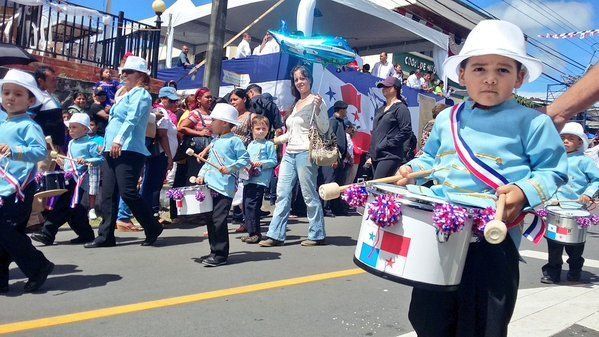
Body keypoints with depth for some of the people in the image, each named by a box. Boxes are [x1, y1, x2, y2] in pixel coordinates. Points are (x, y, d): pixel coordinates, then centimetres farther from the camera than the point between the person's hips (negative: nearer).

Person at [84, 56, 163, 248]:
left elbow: (132, 119, -19)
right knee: (108, 194, 5)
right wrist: (108, 143, 22)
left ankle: (153, 228, 3)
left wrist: (118, 140, -29)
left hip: (129, 151, -9)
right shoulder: (126, 95, 24)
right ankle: (106, 236, 9)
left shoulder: (141, 94, -4)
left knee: (127, 193, -13)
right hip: (112, 151, 9)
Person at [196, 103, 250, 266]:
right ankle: (215, 251, 23)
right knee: (210, 220, 12)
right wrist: (202, 174, 11)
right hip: (210, 186, 9)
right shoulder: (215, 142, 18)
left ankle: (221, 255, 0)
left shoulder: (234, 141, -7)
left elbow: (245, 159, -10)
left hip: (225, 188, -9)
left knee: (218, 221, -9)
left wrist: (230, 168, -20)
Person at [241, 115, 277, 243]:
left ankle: (255, 233, -4)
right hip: (248, 179, 7)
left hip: (260, 180, -7)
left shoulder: (269, 145, 0)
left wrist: (261, 164, -16)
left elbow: (273, 161, -4)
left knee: (251, 204, -13)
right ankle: (250, 231, 19)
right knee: (245, 205, 8)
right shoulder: (250, 145, 19)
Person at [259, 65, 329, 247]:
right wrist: (275, 141, 25)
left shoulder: (316, 101, -4)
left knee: (310, 195, -2)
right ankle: (276, 235, 8)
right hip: (289, 153, 8)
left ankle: (317, 235, 9)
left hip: (306, 153, -8)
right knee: (282, 194, 4)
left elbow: (324, 129, -9)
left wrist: (318, 108, -21)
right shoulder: (296, 103, 20)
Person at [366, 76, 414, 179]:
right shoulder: (381, 110, 22)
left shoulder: (401, 108, -4)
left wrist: (388, 144, -15)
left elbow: (406, 132, -12)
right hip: (377, 156, 8)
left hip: (390, 156, -8)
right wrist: (371, 155, 19)